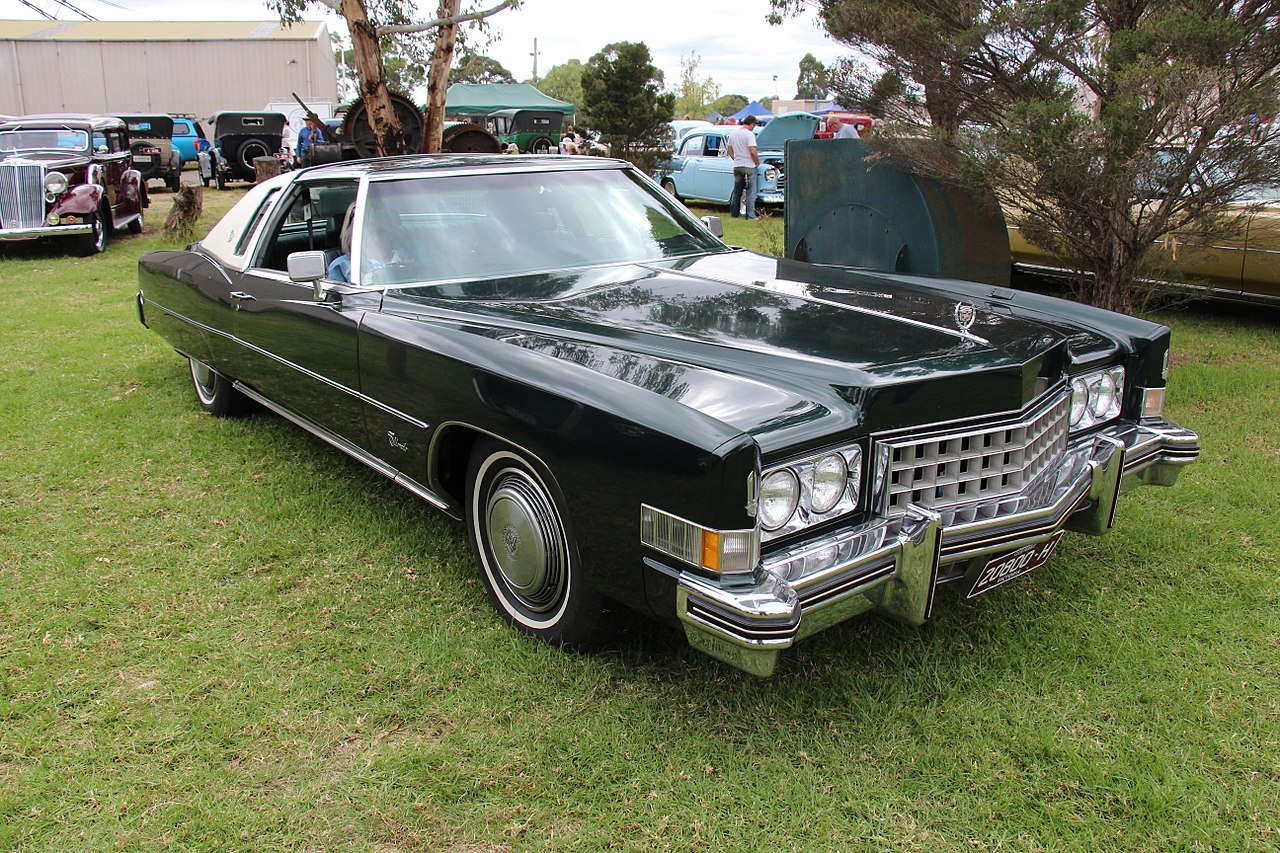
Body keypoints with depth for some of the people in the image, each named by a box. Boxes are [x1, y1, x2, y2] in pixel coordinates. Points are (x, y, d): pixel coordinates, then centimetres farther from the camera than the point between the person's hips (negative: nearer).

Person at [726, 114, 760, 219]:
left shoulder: (733, 133, 10)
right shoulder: (749, 134, -13)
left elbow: (730, 151, 16)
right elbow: (753, 152, -20)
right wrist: (758, 163, -6)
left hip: (737, 166, 7)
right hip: (749, 167, -7)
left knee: (737, 191, 14)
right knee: (751, 192, -1)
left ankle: (734, 214, 17)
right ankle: (750, 215, -3)